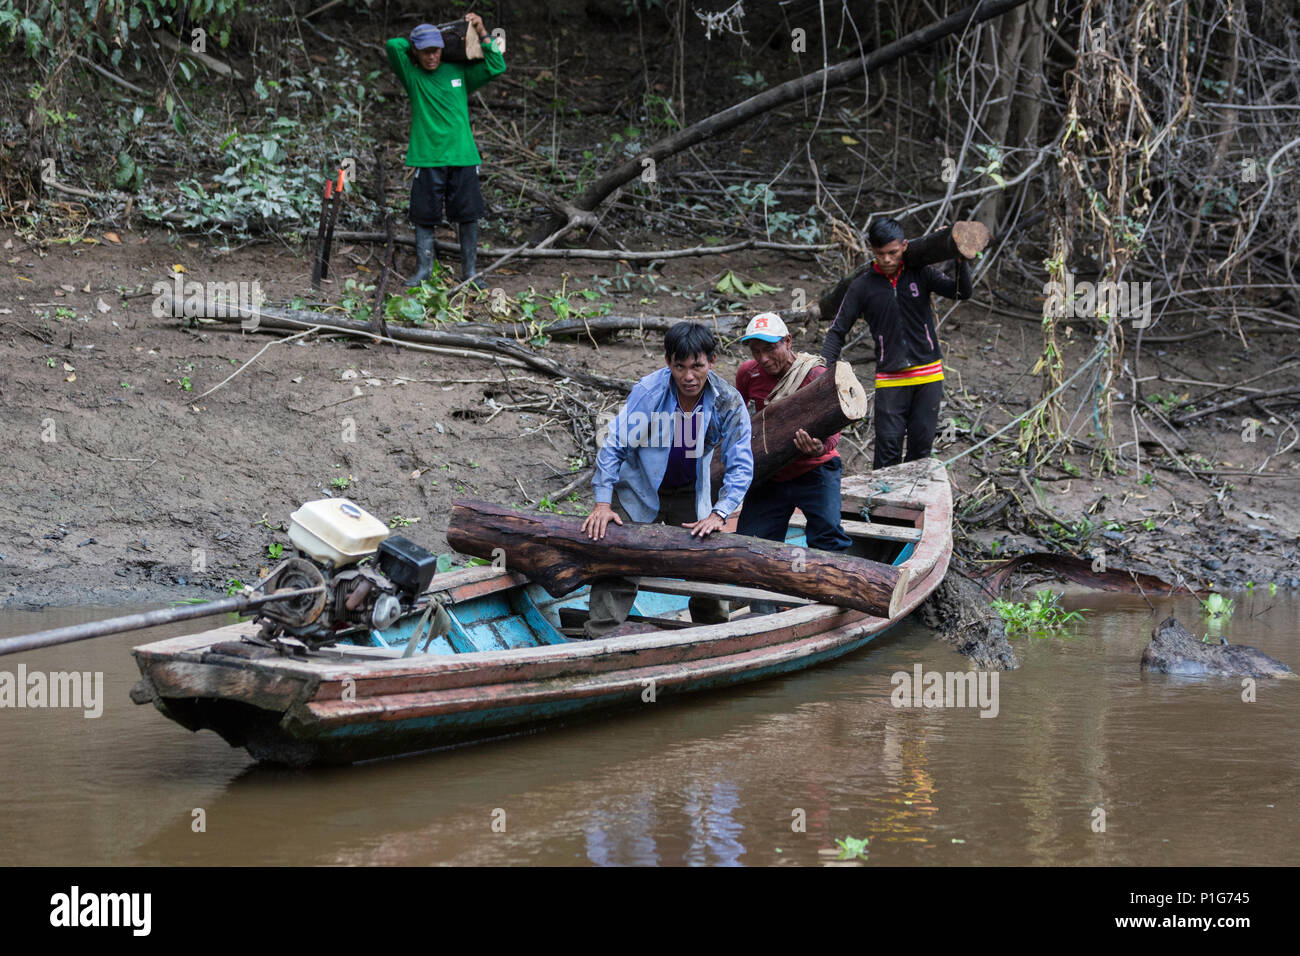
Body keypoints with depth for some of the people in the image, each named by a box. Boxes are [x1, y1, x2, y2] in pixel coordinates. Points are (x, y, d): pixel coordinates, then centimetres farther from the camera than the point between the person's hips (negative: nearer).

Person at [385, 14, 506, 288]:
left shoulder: (459, 72, 9)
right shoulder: (412, 76, 2)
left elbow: (497, 66, 8)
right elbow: (393, 45, -10)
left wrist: (482, 34, 1)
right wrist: (415, 44, 6)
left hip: (462, 157, 1)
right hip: (427, 159, -1)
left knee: (468, 216, 2)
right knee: (424, 217, 3)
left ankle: (469, 271, 10)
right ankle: (424, 268, 14)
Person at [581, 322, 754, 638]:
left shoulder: (728, 402, -19)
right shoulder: (648, 390, -24)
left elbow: (740, 466, -13)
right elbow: (615, 445, -16)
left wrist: (719, 514, -24)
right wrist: (602, 503, -20)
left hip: (692, 494, 2)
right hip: (640, 490, -2)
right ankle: (599, 640, -9)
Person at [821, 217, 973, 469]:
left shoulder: (921, 274, 2)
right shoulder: (862, 287, 0)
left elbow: (961, 292, -7)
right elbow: (838, 331, 3)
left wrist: (962, 262, -26)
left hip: (928, 375, 1)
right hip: (889, 380, -1)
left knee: (921, 447, 5)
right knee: (888, 449, -7)